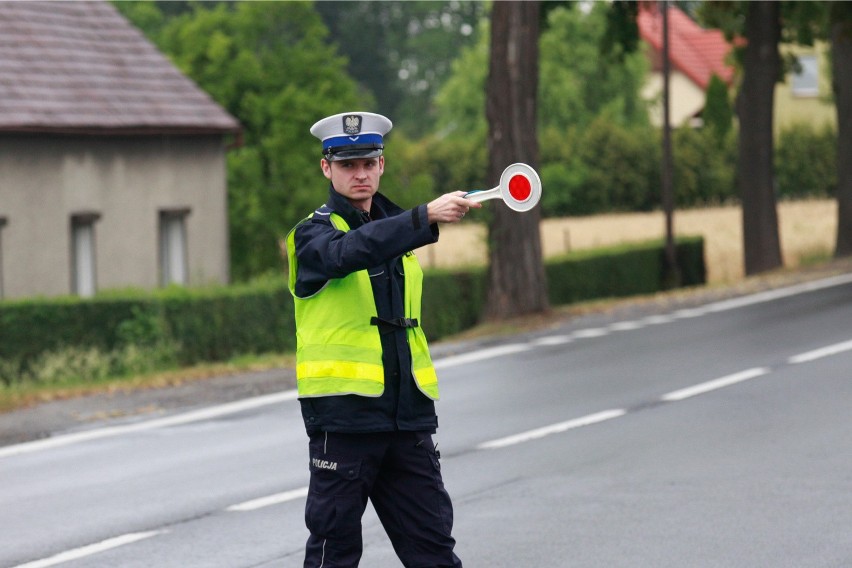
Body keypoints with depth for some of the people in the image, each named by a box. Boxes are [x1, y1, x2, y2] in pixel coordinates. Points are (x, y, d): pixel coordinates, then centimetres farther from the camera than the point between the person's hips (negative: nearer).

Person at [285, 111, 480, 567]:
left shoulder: (393, 228, 17)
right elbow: (351, 251, -29)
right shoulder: (313, 234, -4)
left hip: (407, 413, 6)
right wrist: (427, 216, -40)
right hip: (343, 412, -6)